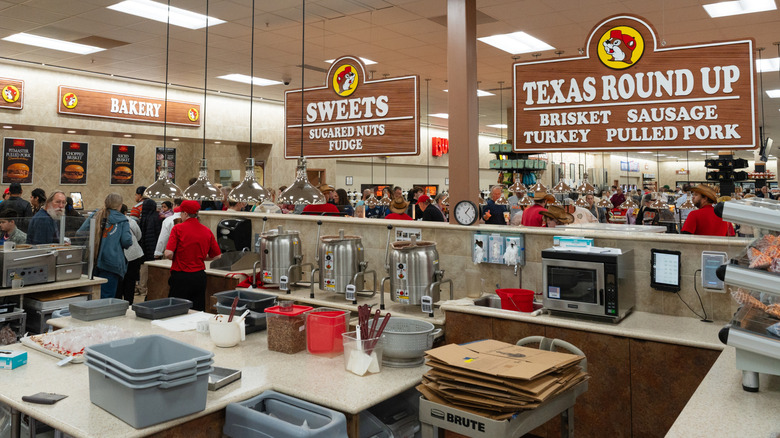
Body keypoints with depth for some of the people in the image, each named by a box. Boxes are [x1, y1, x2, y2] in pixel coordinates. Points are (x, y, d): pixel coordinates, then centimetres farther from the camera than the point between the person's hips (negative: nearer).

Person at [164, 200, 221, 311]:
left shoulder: (178, 228, -8)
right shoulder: (207, 231, 3)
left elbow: (168, 254, -15)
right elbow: (217, 255, 10)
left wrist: (178, 258, 5)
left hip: (181, 277, -4)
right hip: (200, 277, 4)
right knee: (198, 310, 9)